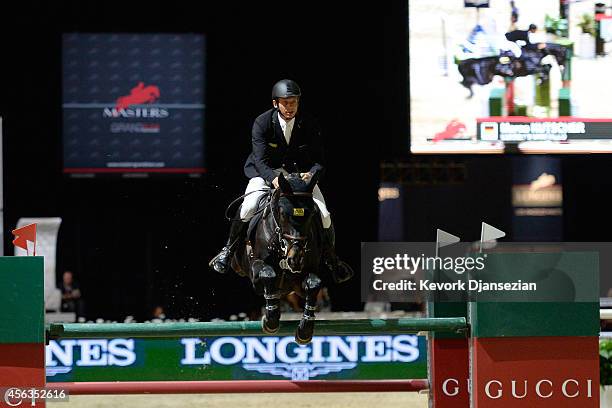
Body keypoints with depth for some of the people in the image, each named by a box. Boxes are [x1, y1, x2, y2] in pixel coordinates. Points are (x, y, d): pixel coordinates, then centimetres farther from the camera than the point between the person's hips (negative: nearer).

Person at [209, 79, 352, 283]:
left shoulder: (309, 125, -9)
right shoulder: (262, 123, -15)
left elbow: (319, 159, -9)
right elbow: (260, 160, -21)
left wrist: (311, 173, -33)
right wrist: (273, 178, -41)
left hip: (301, 173, 2)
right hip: (267, 172, -2)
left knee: (324, 216, -12)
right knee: (248, 207, -29)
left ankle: (331, 259, 14)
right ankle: (228, 251, -9)